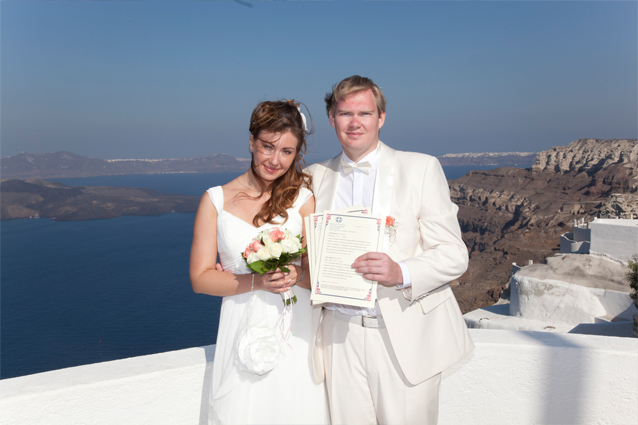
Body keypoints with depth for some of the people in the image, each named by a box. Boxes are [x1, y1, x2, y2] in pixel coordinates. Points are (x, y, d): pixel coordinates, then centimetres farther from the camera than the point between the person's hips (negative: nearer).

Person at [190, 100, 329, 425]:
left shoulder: (304, 198, -1)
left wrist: (298, 275, -23)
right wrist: (256, 281, -17)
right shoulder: (216, 200, 0)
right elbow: (200, 278, -2)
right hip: (241, 333, 1)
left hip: (295, 333, 0)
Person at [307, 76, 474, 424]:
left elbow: (454, 255, -6)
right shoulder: (316, 176, 8)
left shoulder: (421, 168, -2)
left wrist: (401, 273, -23)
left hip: (405, 336, -2)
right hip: (340, 336, 3)